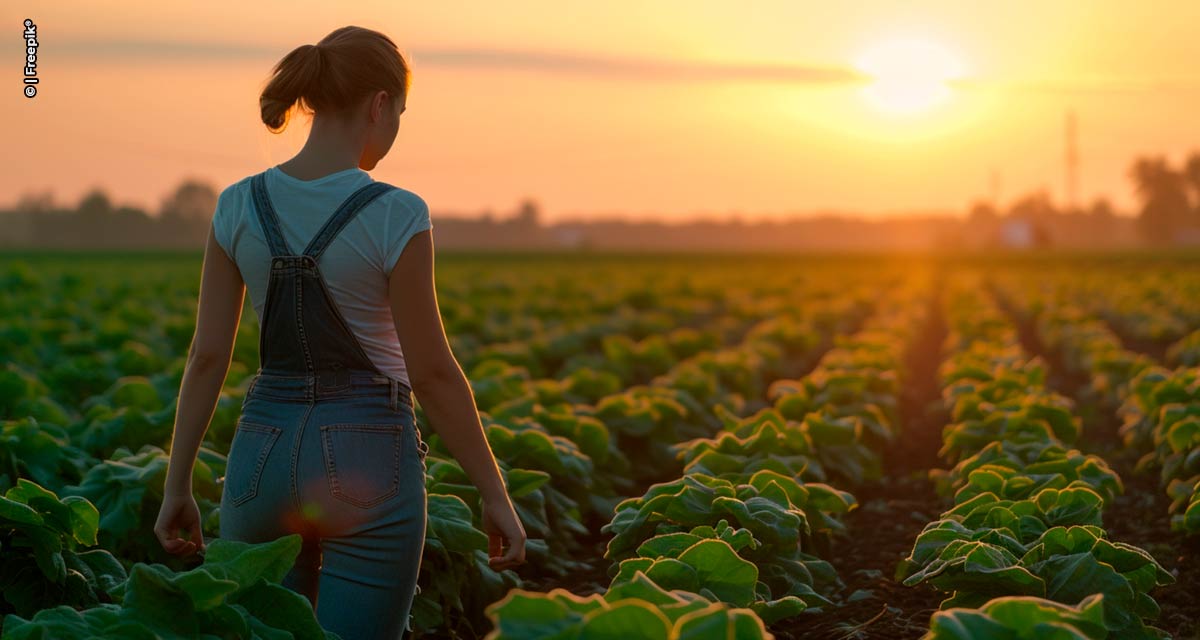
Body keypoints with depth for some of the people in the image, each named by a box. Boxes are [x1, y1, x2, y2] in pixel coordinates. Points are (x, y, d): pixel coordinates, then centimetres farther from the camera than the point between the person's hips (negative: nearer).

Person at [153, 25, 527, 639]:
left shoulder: (239, 207, 0)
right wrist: (494, 494, -2)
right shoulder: (395, 217, -12)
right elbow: (432, 373, -10)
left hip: (263, 452, 4)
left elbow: (207, 356, 2)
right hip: (366, 460, -4)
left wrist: (177, 485, 10)